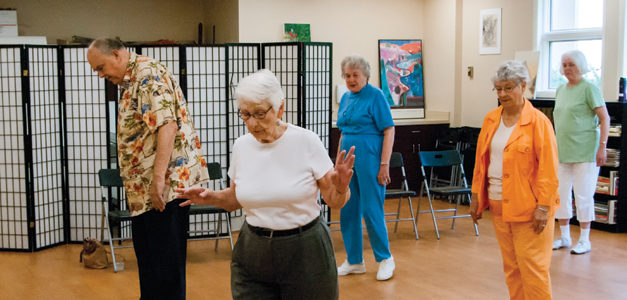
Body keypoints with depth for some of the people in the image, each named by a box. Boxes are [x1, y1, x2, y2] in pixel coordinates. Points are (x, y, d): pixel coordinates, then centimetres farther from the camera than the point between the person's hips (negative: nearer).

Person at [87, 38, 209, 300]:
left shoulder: (148, 73, -12)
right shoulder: (130, 82, 20)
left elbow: (167, 125, -23)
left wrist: (158, 178, -27)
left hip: (166, 184, -10)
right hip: (144, 190, 10)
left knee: (165, 261, -4)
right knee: (147, 256, 17)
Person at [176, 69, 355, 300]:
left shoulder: (306, 141, -11)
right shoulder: (241, 146, 1)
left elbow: (334, 202, -7)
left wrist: (341, 188, -28)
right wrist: (212, 197, -4)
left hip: (304, 251, -3)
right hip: (252, 254, 3)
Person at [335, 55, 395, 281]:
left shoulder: (375, 96, -8)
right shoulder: (346, 98, 13)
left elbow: (389, 131, -12)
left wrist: (384, 165, -17)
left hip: (369, 160, -7)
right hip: (348, 160, 7)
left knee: (371, 210, -5)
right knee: (348, 211, 9)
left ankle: (385, 259, 12)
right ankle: (354, 261, 20)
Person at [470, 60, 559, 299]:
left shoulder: (538, 121, -9)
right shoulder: (490, 120, 10)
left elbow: (548, 169, -11)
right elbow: (481, 161, 15)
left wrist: (543, 207, -15)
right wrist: (476, 196, 12)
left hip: (528, 208, -6)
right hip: (498, 206, 6)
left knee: (532, 268, -3)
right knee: (511, 268, 12)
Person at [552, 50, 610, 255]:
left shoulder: (589, 88, -8)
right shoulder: (561, 89, 14)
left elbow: (604, 118, -11)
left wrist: (602, 147, -17)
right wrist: (555, 146, 20)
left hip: (584, 152, -7)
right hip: (562, 152, 7)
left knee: (583, 196, -2)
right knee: (561, 194, 9)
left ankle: (584, 240, 9)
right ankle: (564, 237, 21)